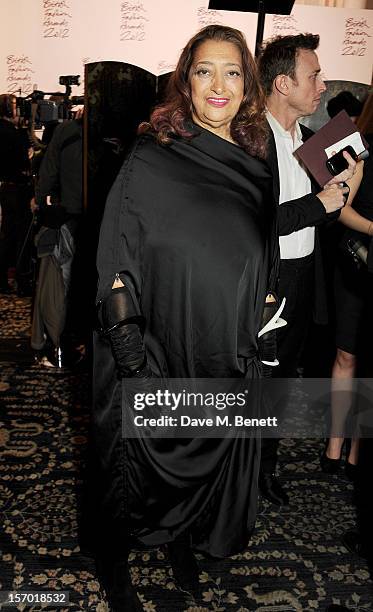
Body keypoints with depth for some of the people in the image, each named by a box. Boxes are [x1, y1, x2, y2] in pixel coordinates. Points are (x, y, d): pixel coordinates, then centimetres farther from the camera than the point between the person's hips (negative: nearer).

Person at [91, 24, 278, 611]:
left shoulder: (254, 167, 4)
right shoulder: (152, 161, -11)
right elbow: (117, 263, -12)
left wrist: (253, 338, 11)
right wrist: (131, 352, -17)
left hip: (226, 358, 5)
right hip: (158, 354, -5)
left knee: (209, 458, 19)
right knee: (142, 460, 11)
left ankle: (183, 544, 46)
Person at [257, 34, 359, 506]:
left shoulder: (309, 138, 8)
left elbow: (318, 215, 13)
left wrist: (337, 187, -7)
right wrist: (318, 204, -20)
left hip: (304, 279, 8)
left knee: (282, 377, 19)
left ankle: (265, 465, 39)